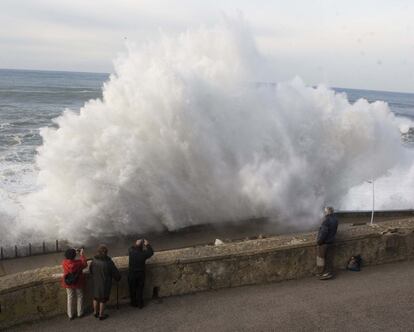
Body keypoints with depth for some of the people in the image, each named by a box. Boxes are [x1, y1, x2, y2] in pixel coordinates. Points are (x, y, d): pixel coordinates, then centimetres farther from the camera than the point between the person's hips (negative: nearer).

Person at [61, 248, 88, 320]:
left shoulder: (64, 262, -18)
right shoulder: (78, 263, -25)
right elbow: (85, 264, -3)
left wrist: (74, 251, 7)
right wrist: (81, 254, 1)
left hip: (68, 283, 2)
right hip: (78, 283, -2)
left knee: (70, 298, 17)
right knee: (79, 297, 19)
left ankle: (70, 315, 28)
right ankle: (80, 313, 31)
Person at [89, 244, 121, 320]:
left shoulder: (94, 261, -14)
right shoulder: (108, 262, -25)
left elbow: (90, 271, 2)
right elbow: (115, 273, -14)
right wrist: (118, 278, 8)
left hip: (96, 282, 4)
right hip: (105, 283, -4)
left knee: (96, 297, 23)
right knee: (102, 299, 13)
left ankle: (95, 312, 38)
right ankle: (101, 315, 25)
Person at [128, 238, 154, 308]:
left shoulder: (131, 252, -19)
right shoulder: (143, 254, -22)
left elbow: (131, 248, 8)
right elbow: (151, 252, -1)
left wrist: (136, 244, 5)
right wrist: (147, 245, 5)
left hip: (132, 274, 1)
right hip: (141, 274, -1)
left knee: (132, 289, 19)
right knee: (140, 289, 16)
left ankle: (133, 303, 34)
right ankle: (140, 304, 28)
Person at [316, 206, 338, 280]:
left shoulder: (326, 220, -25)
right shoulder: (335, 219, 2)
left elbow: (323, 232, -24)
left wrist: (319, 241, -14)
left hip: (324, 242, -8)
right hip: (331, 242, 8)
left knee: (321, 258, 5)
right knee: (329, 258, 15)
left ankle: (321, 273, 12)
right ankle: (329, 273, 24)